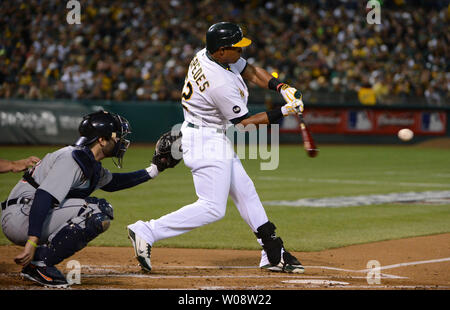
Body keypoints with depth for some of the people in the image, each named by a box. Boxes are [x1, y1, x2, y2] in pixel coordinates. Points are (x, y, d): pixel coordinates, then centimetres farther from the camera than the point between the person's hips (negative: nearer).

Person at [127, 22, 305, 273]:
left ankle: (273, 254, 19)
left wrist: (281, 87, -2)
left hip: (217, 141, 11)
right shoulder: (220, 83, -28)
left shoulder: (206, 55, -1)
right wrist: (283, 113, -12)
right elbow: (244, 123, -16)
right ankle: (146, 232, -11)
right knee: (212, 208, -11)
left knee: (246, 193, 13)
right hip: (206, 142, -11)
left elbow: (251, 72, 12)